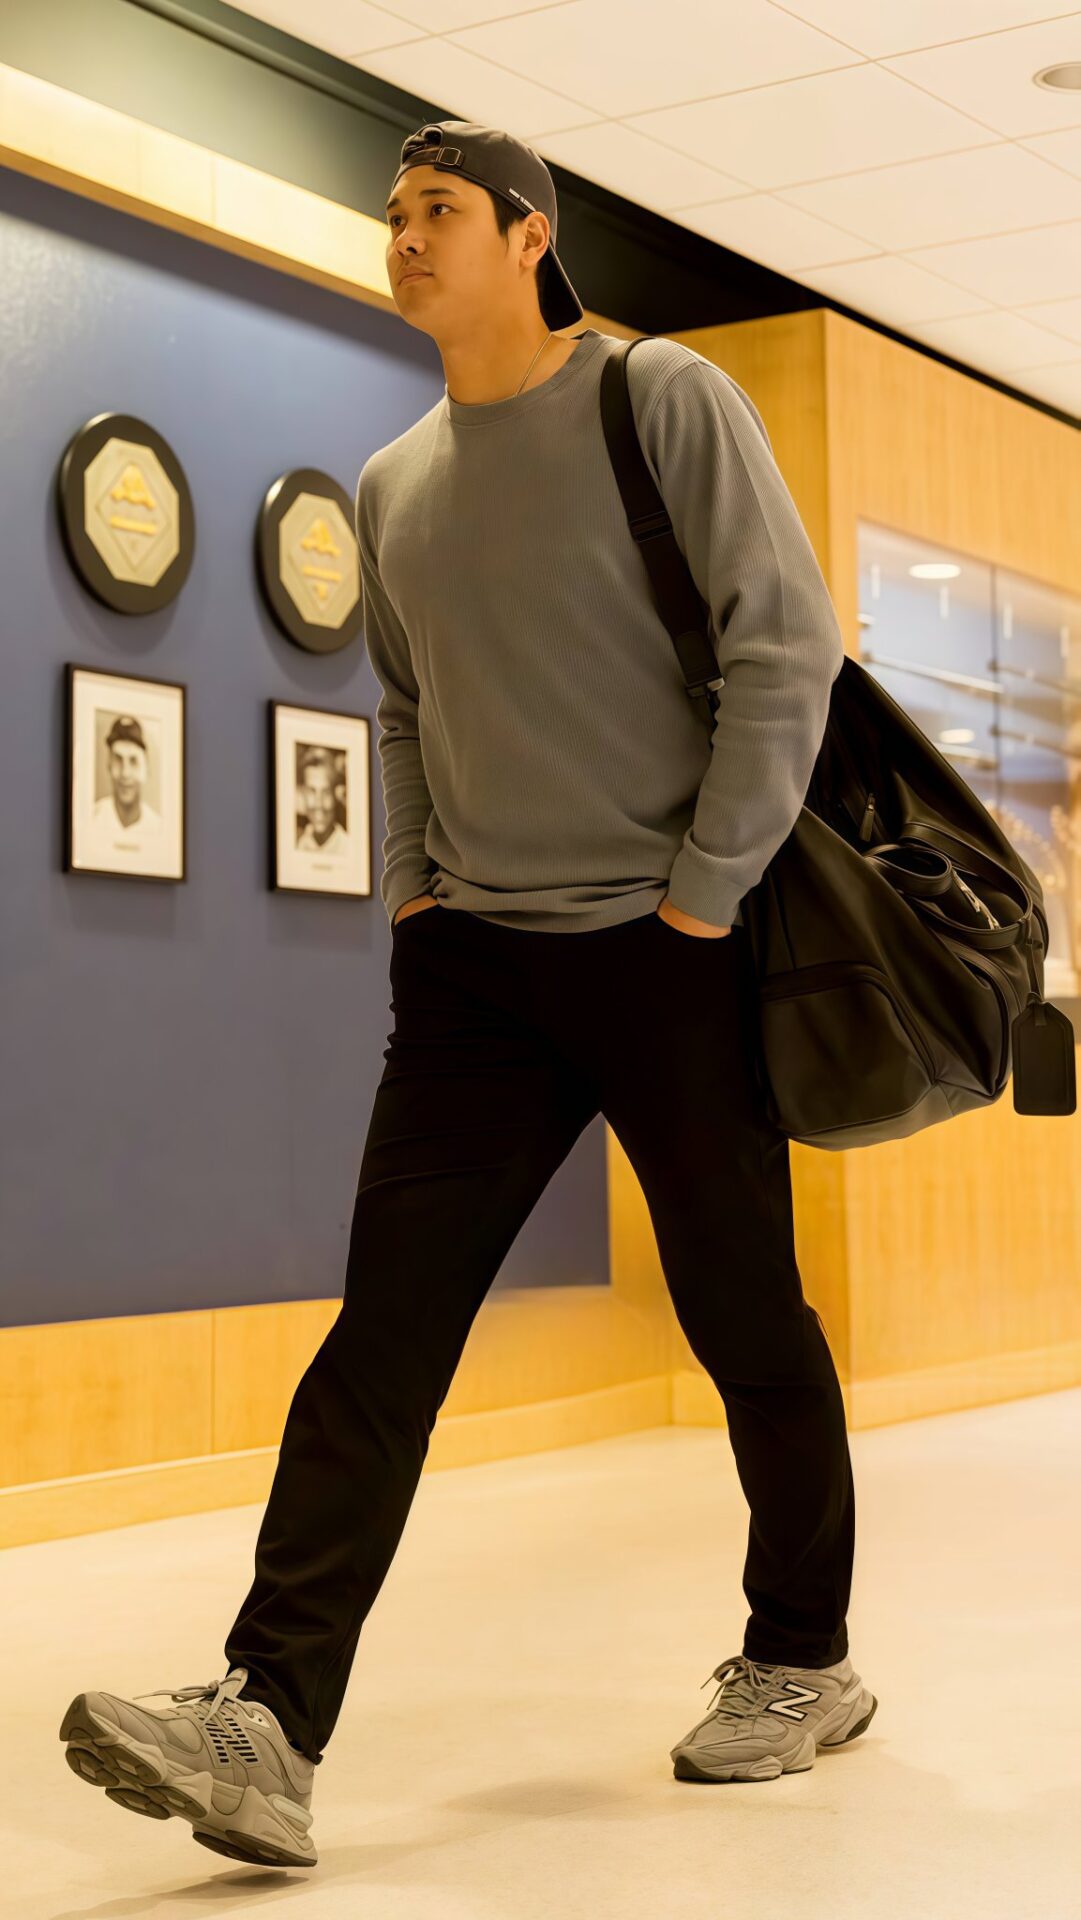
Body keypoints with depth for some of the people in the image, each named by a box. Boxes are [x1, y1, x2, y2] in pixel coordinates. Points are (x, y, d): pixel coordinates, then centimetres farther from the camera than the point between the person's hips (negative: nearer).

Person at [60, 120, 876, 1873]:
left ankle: (804, 1664, 25)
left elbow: (787, 646, -10)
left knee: (747, 1322, 5)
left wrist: (706, 894, -13)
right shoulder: (392, 484, 12)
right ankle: (272, 1717, -10)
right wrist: (409, 880, 11)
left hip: (667, 951, -4)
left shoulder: (666, 402, -6)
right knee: (386, 1323, -6)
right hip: (473, 960, 5)